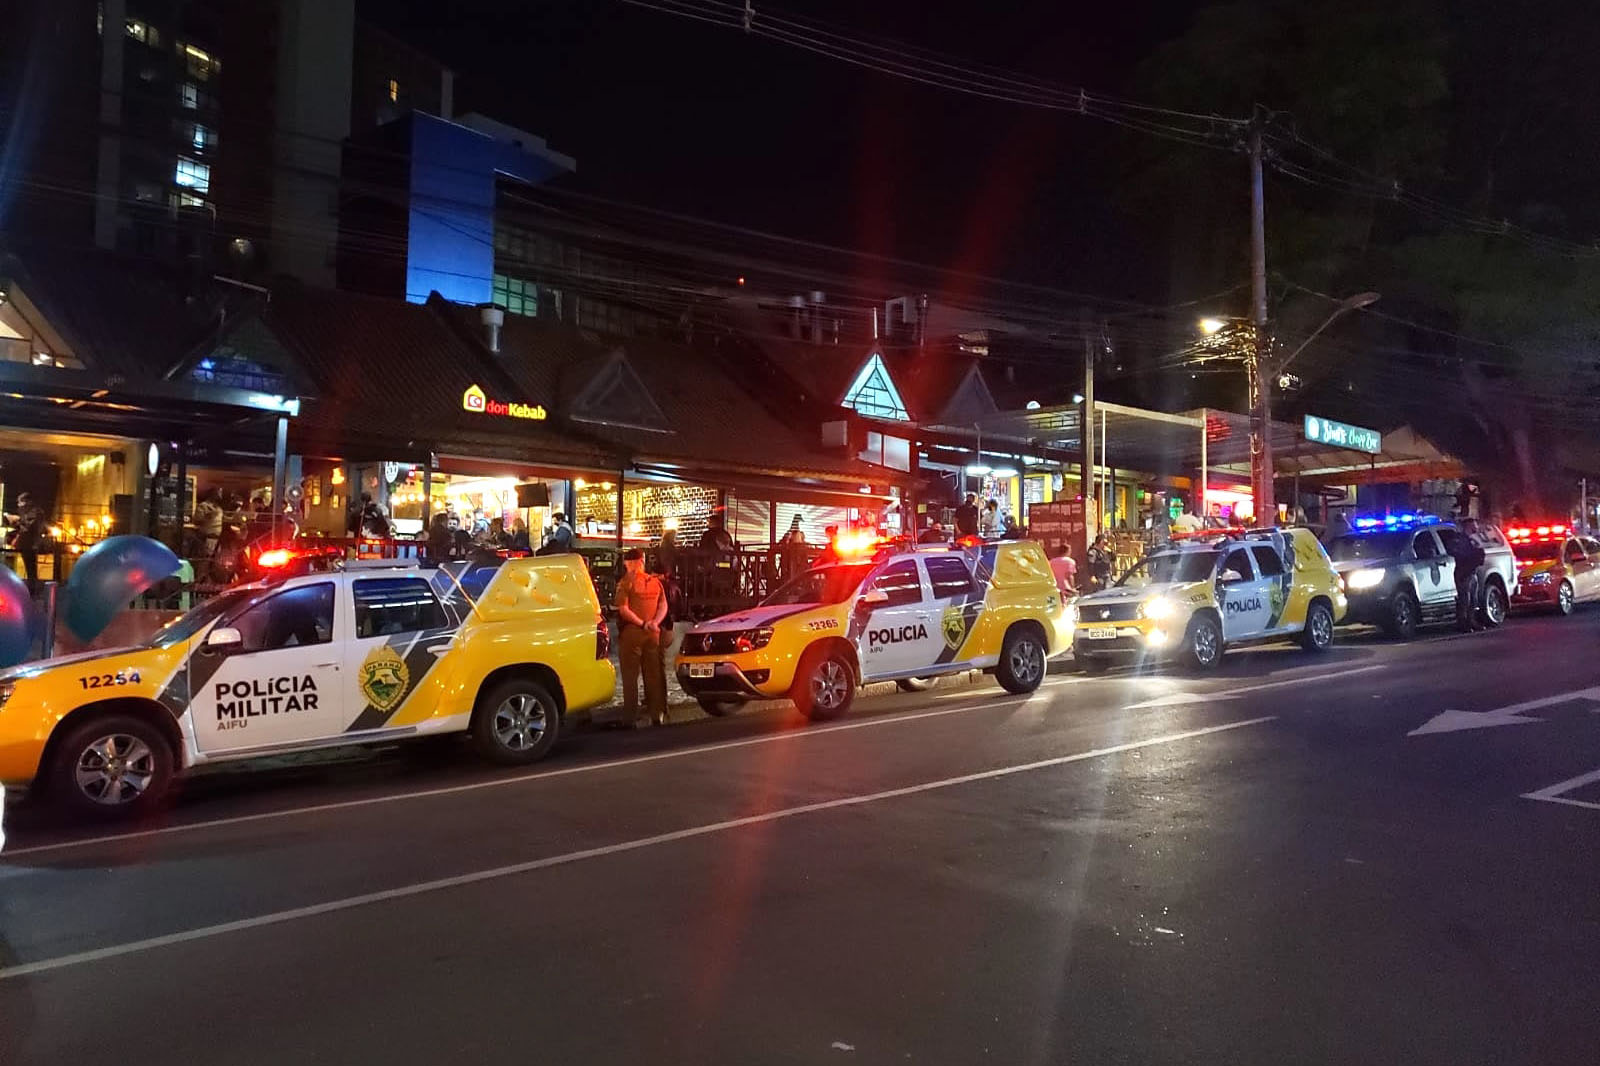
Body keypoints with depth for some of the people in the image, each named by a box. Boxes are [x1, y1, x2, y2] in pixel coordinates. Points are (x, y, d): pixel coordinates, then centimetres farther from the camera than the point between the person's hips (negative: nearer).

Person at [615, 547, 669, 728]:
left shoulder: (626, 582, -7)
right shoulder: (656, 582, 9)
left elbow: (624, 609, -15)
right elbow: (663, 606, 7)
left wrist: (642, 623, -13)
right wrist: (654, 623, -5)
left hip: (632, 632, -4)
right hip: (653, 633, 5)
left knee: (630, 676, 1)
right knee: (653, 675, 12)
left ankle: (631, 716, -1)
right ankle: (657, 714, 15)